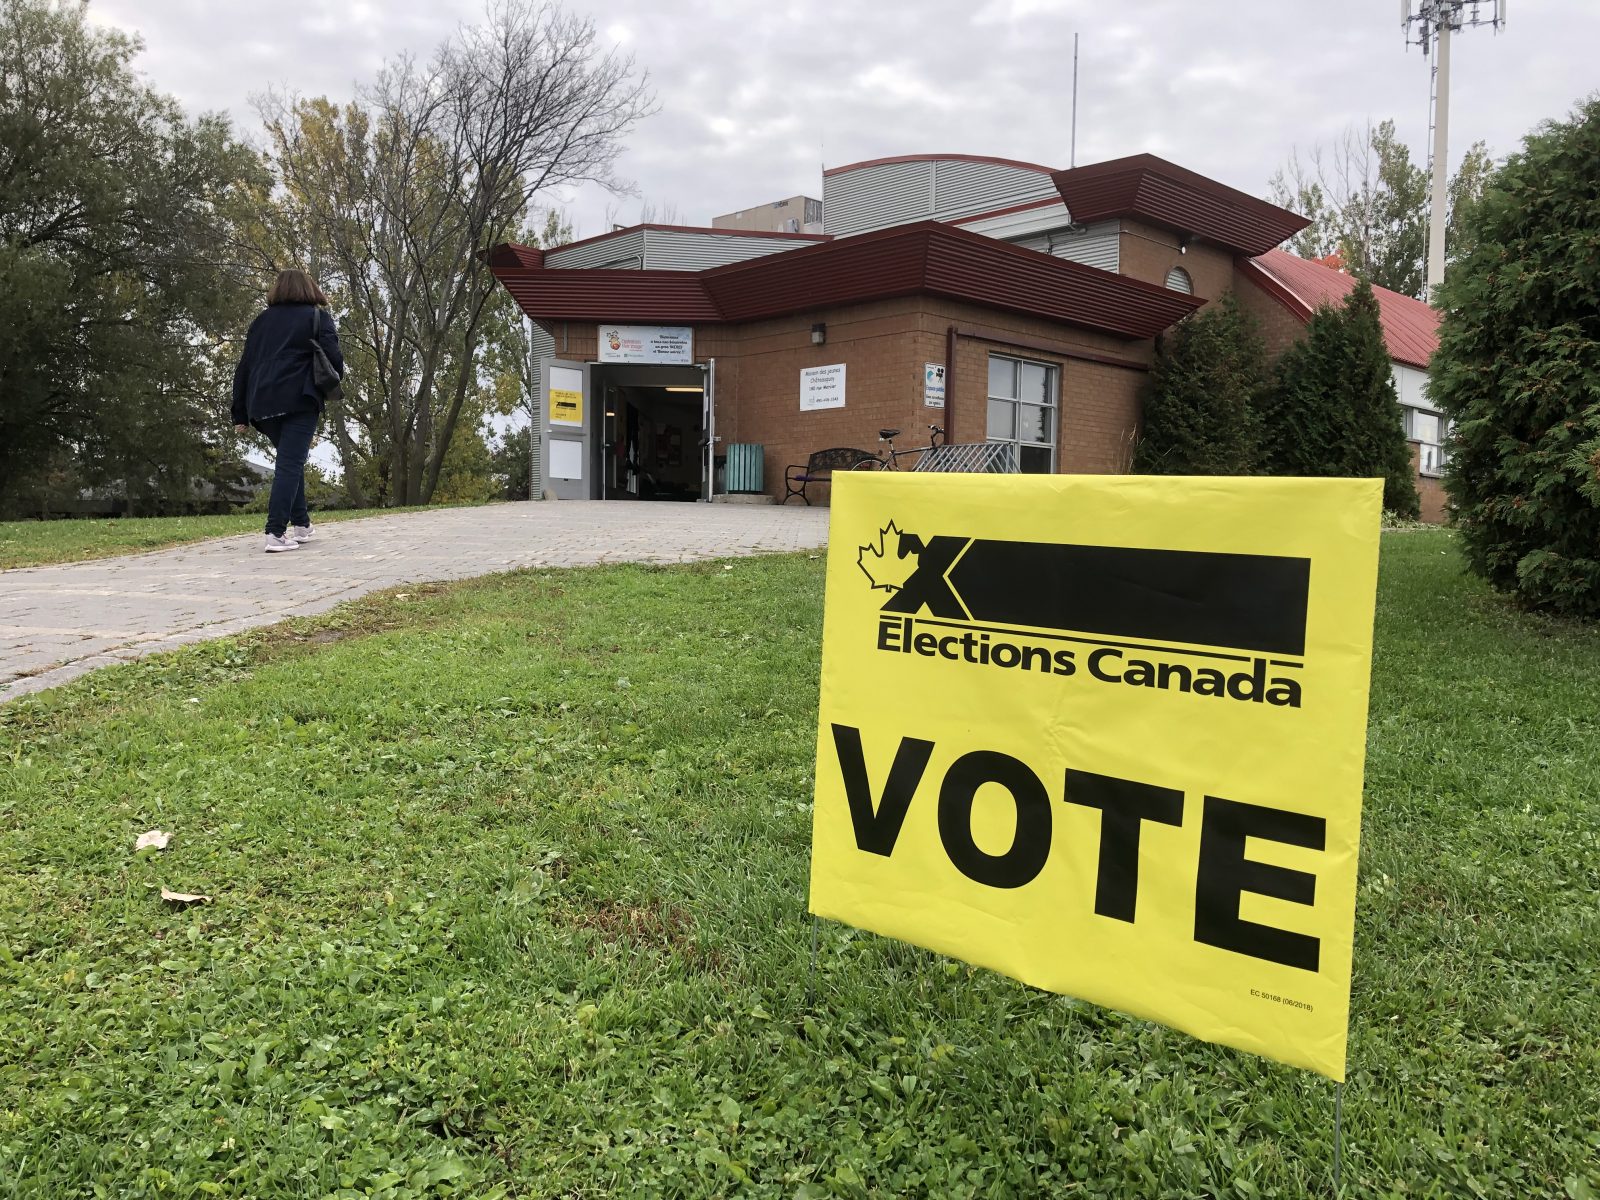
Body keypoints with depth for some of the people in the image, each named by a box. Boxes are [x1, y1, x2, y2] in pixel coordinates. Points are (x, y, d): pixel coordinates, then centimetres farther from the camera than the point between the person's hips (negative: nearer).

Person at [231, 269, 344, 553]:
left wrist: (240, 413, 20)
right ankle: (276, 532, -18)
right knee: (290, 464, -9)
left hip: (263, 403, 5)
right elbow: (333, 358, -4)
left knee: (290, 461, 20)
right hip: (298, 400, -5)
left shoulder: (261, 321, 22)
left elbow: (244, 367, 18)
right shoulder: (317, 317, 8)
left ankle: (301, 524, 21)